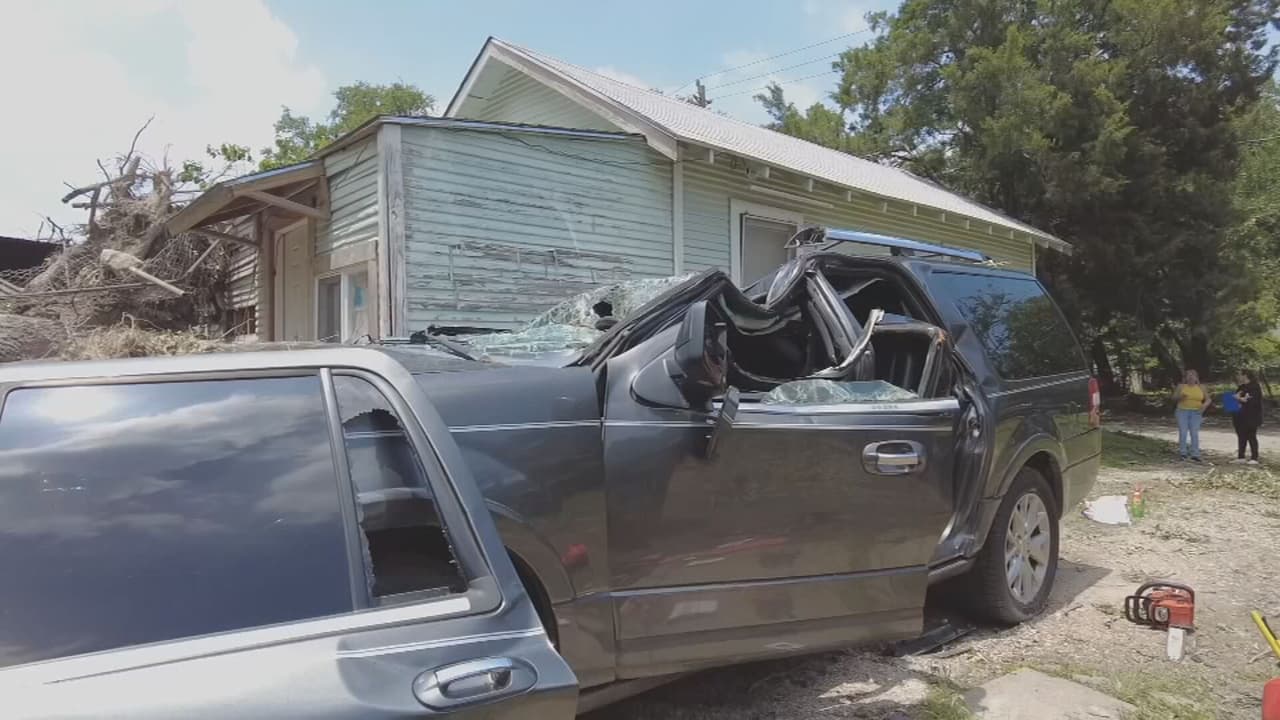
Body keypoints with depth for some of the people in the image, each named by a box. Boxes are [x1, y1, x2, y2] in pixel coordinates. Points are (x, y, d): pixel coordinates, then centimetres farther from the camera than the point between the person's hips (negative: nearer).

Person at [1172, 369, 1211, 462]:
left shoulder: (1201, 388, 7)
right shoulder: (1181, 387, 3)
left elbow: (1208, 399, 8)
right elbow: (1174, 397, 5)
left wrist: (1205, 405, -12)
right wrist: (1180, 397, -17)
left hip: (1196, 413, 1)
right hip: (1182, 412, -1)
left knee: (1194, 433, -5)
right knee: (1183, 432, -6)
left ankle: (1195, 455, -3)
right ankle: (1183, 453, 2)